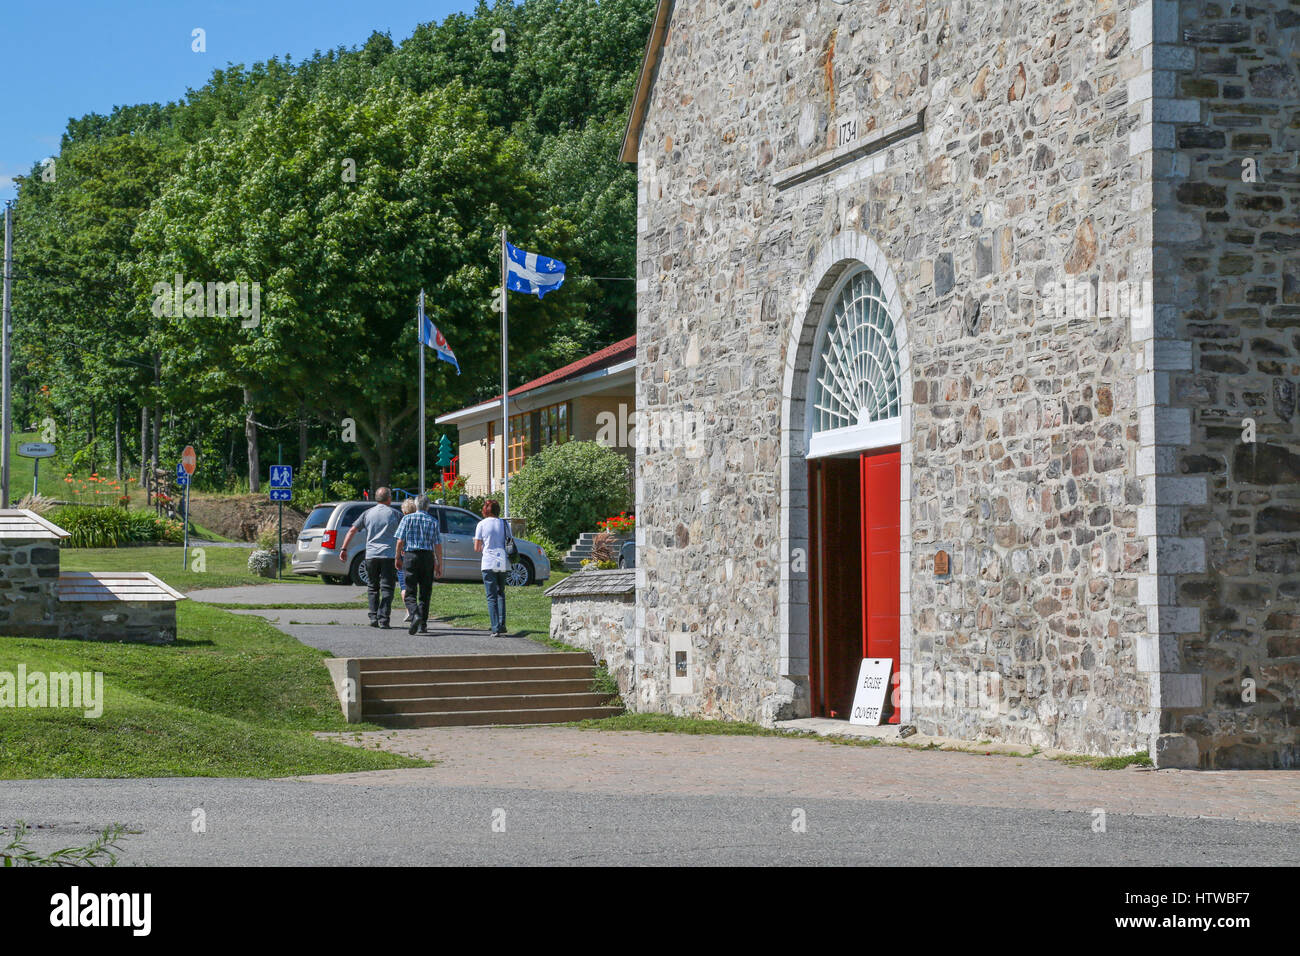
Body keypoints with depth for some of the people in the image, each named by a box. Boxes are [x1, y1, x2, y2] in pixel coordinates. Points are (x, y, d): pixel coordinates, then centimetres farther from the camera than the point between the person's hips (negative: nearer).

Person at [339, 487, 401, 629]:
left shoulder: (367, 513, 7)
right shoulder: (394, 514, 1)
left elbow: (352, 531, 5)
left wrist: (344, 549, 9)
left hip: (371, 555, 3)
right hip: (389, 555, -2)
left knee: (373, 588, 14)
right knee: (386, 588, -1)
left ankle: (374, 617, 9)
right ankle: (383, 619, -10)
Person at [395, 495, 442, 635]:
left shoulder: (407, 518, 1)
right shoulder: (433, 521, 3)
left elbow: (400, 541, -3)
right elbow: (438, 545, 0)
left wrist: (398, 558, 9)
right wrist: (439, 564, 5)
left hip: (410, 556, -1)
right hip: (428, 557, 1)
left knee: (410, 592, -1)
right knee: (425, 593, 10)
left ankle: (415, 615, -26)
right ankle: (423, 624, 10)